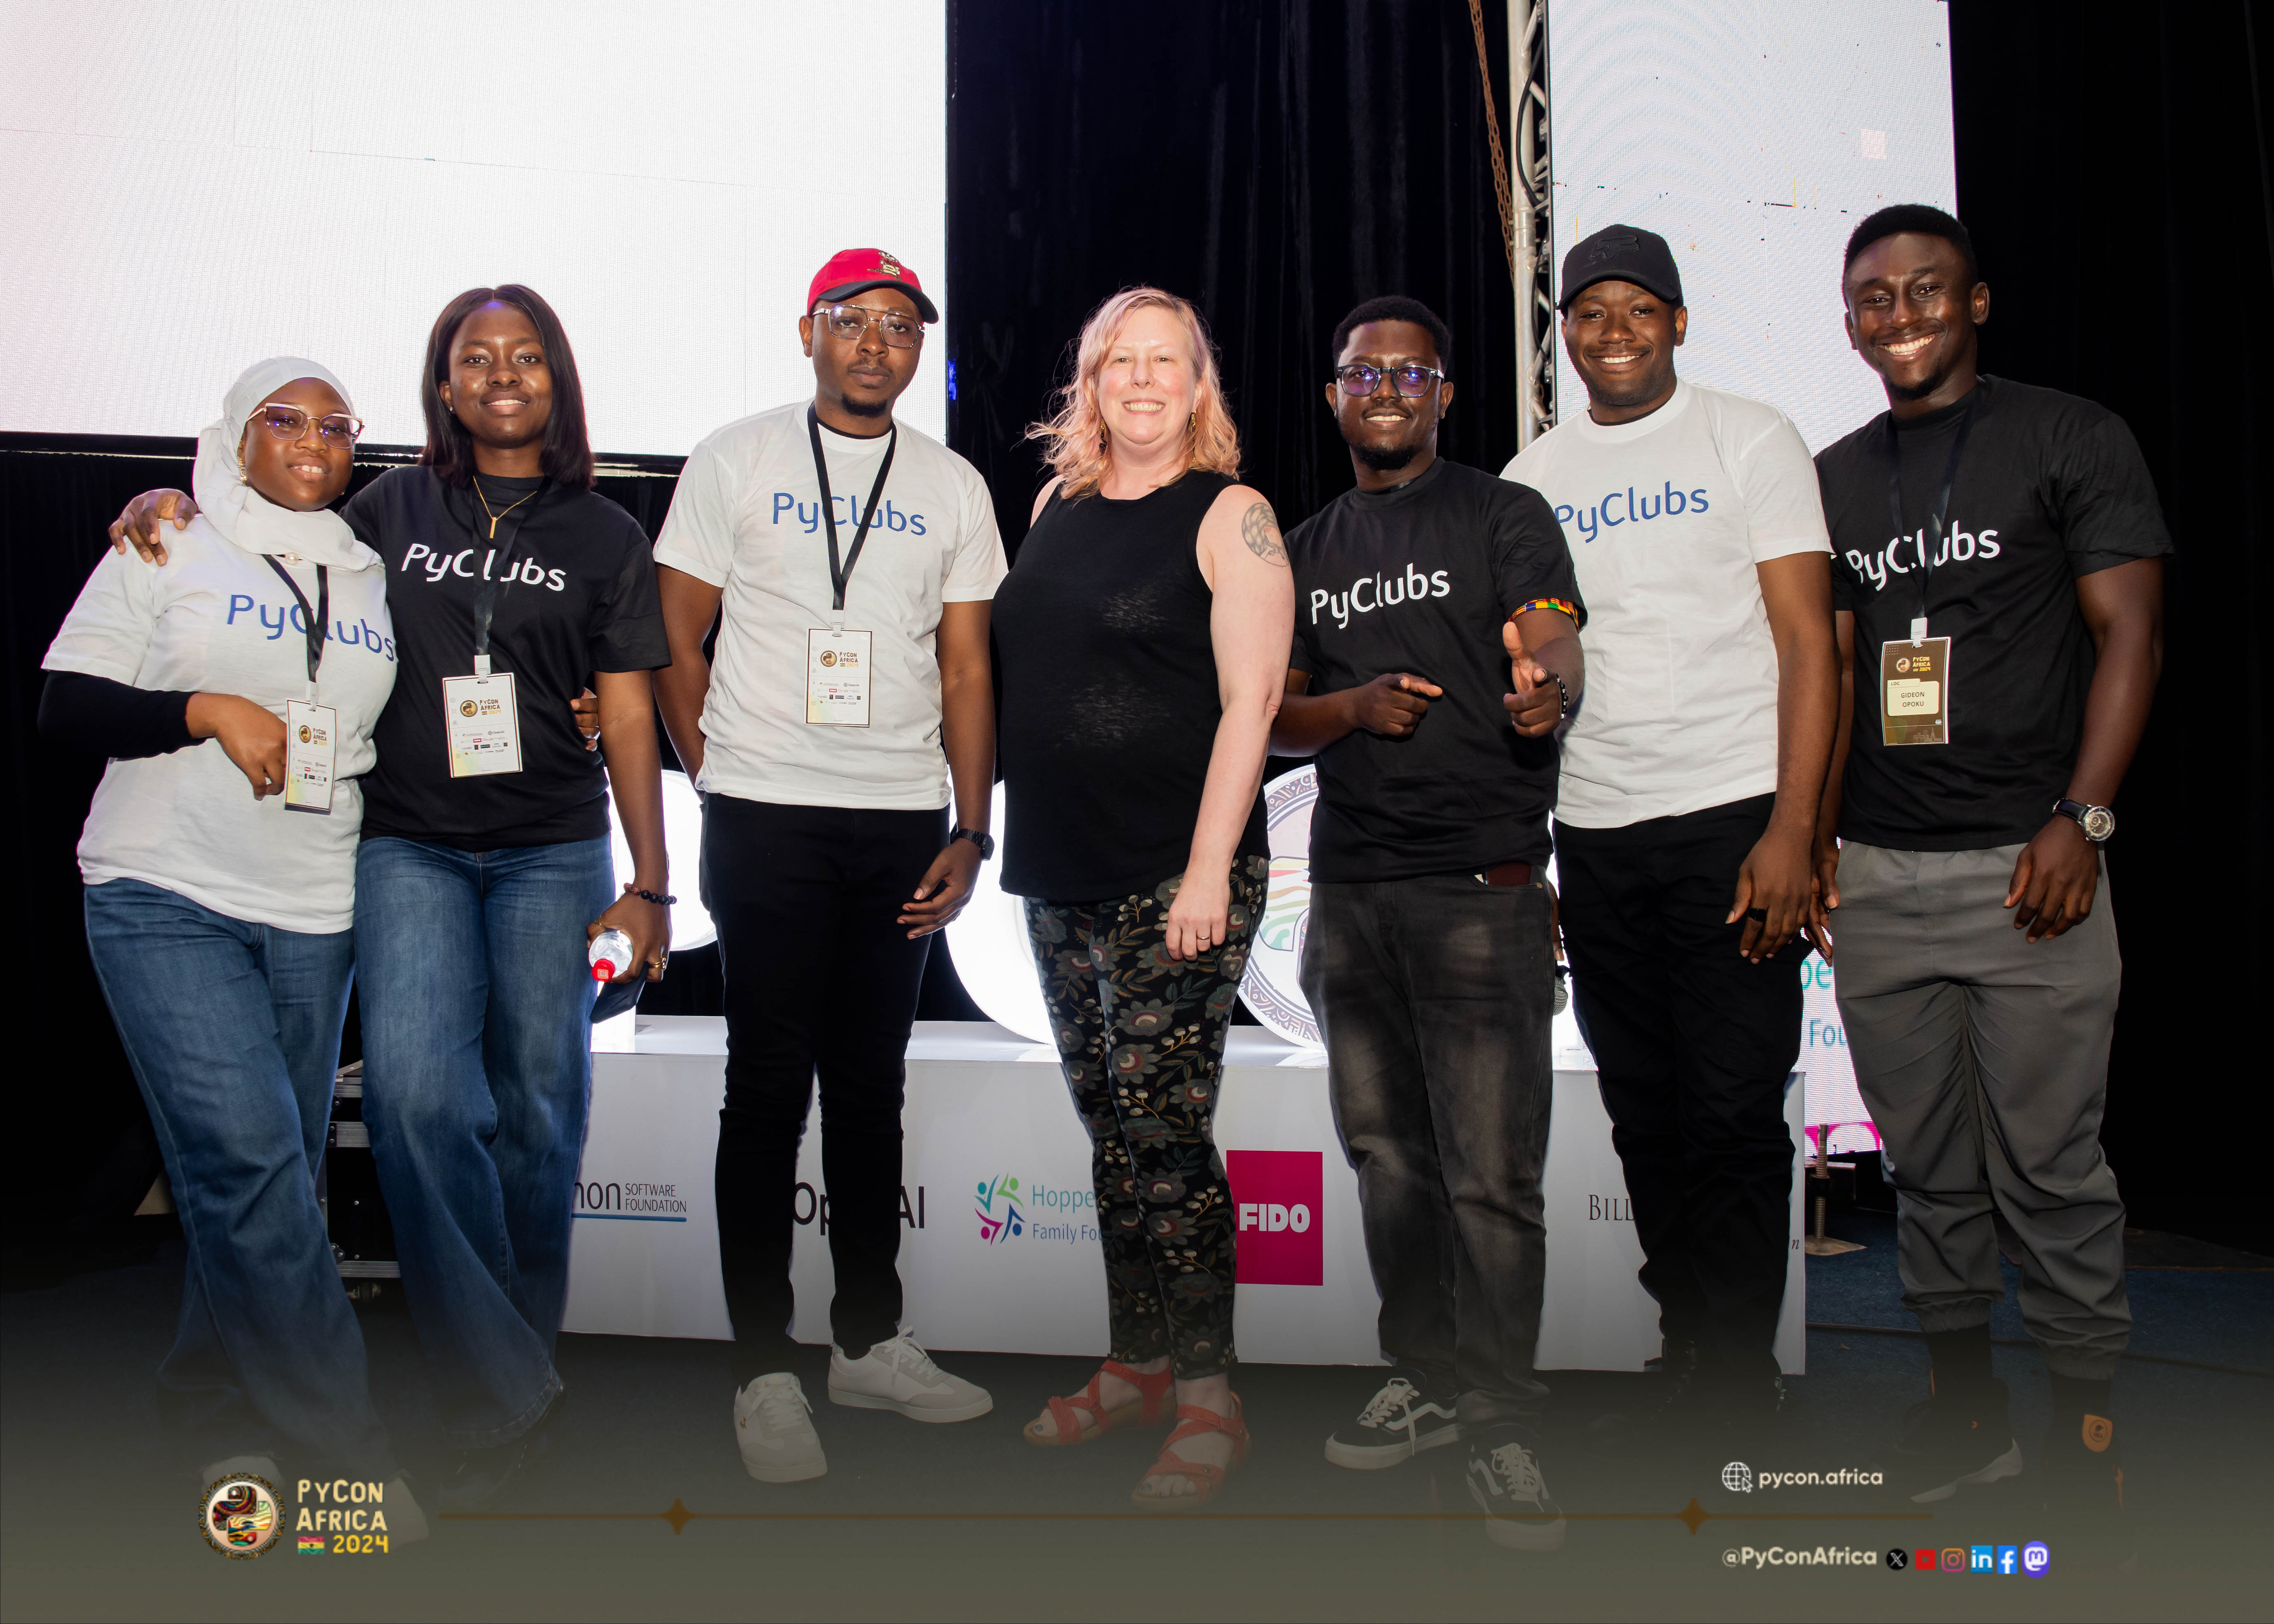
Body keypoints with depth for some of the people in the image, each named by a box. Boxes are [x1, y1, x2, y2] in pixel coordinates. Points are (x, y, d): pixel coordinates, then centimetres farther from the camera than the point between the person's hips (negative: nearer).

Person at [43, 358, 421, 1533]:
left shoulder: (371, 578, 16)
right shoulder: (169, 551, 4)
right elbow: (65, 710, 0)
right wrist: (210, 710, -14)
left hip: (315, 915, 4)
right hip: (168, 899, -4)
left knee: (262, 1180, 6)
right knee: (250, 1160, -15)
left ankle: (215, 1417, 24)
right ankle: (347, 1445, -7)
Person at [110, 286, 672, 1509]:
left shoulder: (604, 537, 8)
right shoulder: (391, 511, 10)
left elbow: (628, 718, 5)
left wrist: (650, 881, -1)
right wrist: (175, 510, 5)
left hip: (555, 853, 0)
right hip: (410, 845, 0)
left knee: (537, 1106, 2)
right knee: (417, 1092, -16)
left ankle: (523, 1355, 22)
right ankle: (498, 1396, -7)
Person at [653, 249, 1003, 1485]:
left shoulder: (953, 487, 11)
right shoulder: (735, 460, 4)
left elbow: (967, 668, 9)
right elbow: (676, 639, 5)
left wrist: (969, 832, 2)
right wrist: (723, 784, 0)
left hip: (904, 822, 3)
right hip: (767, 816, -3)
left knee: (871, 1085, 11)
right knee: (769, 1086, 0)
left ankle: (870, 1338, 23)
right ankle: (765, 1371, 10)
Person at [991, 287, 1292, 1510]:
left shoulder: (1230, 516, -4)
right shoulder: (1057, 505, 15)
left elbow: (1250, 699, -11)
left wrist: (1209, 868, -17)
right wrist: (996, 836, 16)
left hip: (1176, 878, -6)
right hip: (1062, 875, 7)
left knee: (1161, 1130, -7)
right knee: (1110, 1129, 13)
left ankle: (1209, 1402, 6)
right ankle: (1137, 1365, 26)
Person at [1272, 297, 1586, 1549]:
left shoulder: (1504, 516, 2)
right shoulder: (1307, 552, 16)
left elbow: (1561, 655, -12)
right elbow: (1273, 718, 15)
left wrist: (1546, 688, -36)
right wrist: (1352, 706, -7)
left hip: (1482, 888, -5)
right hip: (1348, 889, 5)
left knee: (1491, 1175, -6)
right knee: (1386, 1155, 12)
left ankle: (1502, 1429, 7)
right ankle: (1428, 1380, 27)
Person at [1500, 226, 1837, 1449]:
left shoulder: (1747, 439, 2)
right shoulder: (1530, 478, 13)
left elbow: (1806, 638, -4)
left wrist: (1790, 828, -13)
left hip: (1732, 820, -4)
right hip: (1593, 833, 4)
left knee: (1734, 1116, -2)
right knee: (1645, 1118, 10)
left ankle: (1734, 1379, 12)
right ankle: (1686, 1345, 24)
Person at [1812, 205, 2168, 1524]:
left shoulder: (2071, 438, 2)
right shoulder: (1836, 478, 15)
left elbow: (2131, 633, -3)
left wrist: (2081, 820, -13)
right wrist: (1813, 831, 8)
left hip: (2025, 866, -4)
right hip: (1875, 873, 4)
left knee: (2050, 1164, -1)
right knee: (1927, 1164, 11)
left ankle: (2090, 1420, 15)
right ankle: (1967, 1401, 24)